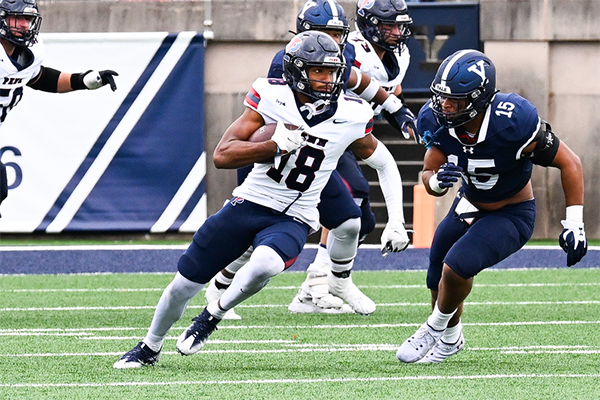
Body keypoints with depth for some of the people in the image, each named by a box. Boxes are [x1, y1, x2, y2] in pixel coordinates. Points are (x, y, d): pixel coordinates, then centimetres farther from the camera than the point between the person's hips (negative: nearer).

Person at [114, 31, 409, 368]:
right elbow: (223, 156, -16)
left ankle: (212, 316, -5)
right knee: (185, 283, 6)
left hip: (293, 220, -1)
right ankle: (150, 348, 35)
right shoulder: (272, 97, -12)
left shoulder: (351, 117, -9)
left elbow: (385, 164, 9)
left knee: (264, 264, -35)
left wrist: (396, 222, 1)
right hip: (249, 204, 1)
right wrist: (278, 145, -29)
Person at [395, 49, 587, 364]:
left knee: (456, 268, -24)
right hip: (469, 206, 6)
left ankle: (437, 331, 4)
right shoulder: (437, 121, -18)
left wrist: (574, 225, -21)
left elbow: (569, 163, -21)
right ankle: (450, 340, 41)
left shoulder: (513, 123, -33)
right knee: (439, 283, 11)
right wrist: (437, 180, -31)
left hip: (512, 215, -6)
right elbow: (429, 176, -4)